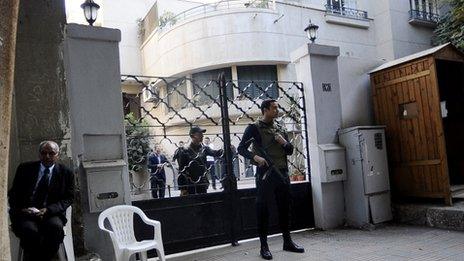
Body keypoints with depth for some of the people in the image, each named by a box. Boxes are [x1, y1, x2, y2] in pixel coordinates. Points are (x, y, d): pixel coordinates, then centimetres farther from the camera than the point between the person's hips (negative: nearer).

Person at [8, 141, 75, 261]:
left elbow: (68, 198, 2)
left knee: (55, 226, -33)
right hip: (25, 213, 1)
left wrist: (48, 210, -14)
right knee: (30, 230, -32)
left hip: (51, 213, 0)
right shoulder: (25, 168, 10)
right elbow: (13, 193, 12)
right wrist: (19, 209, -9)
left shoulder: (66, 173, 6)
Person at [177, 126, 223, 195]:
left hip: (203, 184, 4)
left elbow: (215, 153, -13)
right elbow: (181, 172, -6)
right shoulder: (185, 152, -6)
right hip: (190, 186, -4)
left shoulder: (204, 149, 5)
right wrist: (182, 189, -10)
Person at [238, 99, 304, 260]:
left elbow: (290, 151, 18)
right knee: (263, 209, -1)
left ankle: (287, 242, 25)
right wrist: (254, 157, -22)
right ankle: (264, 246, 8)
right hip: (265, 174, -6)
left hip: (282, 174, 6)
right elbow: (241, 148, -5)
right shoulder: (254, 128, -2)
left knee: (284, 208, 12)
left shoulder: (280, 129, 15)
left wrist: (284, 143, -4)